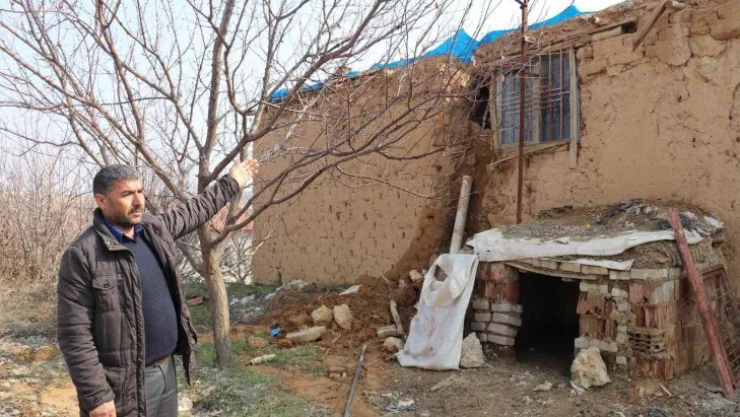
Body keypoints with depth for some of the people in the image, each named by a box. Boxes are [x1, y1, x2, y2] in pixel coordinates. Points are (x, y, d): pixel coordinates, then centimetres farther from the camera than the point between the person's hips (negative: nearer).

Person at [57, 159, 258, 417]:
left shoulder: (153, 228, 3)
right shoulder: (82, 255, -18)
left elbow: (193, 211, 22)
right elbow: (75, 335, -18)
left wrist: (230, 184, 29)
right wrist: (95, 396, -19)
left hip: (166, 370, 7)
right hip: (125, 383, -7)